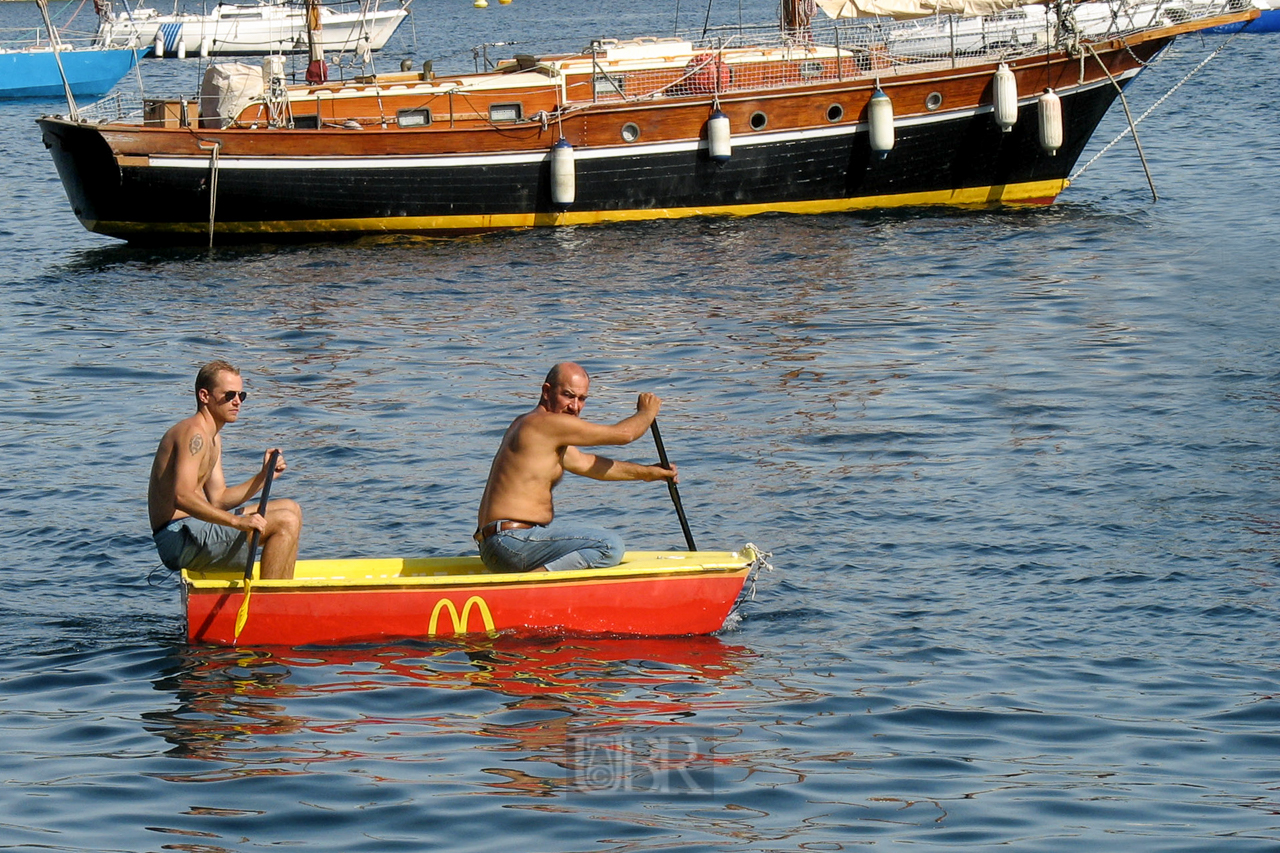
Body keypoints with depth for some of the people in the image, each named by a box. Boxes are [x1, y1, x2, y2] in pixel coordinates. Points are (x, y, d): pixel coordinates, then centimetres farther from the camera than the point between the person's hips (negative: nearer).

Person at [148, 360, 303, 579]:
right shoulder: (194, 434, -14)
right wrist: (237, 522, -33)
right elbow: (182, 497, -28)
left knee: (290, 509, 20)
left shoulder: (213, 438, 20)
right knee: (286, 522, -19)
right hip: (181, 537, -11)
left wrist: (263, 476, 5)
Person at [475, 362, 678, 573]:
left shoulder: (528, 425, 20)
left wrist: (647, 472, 32)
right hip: (514, 543, -11)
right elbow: (623, 434, -7)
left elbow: (584, 463, 29)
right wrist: (646, 413, 15)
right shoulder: (547, 423, -11)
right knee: (610, 547, -19)